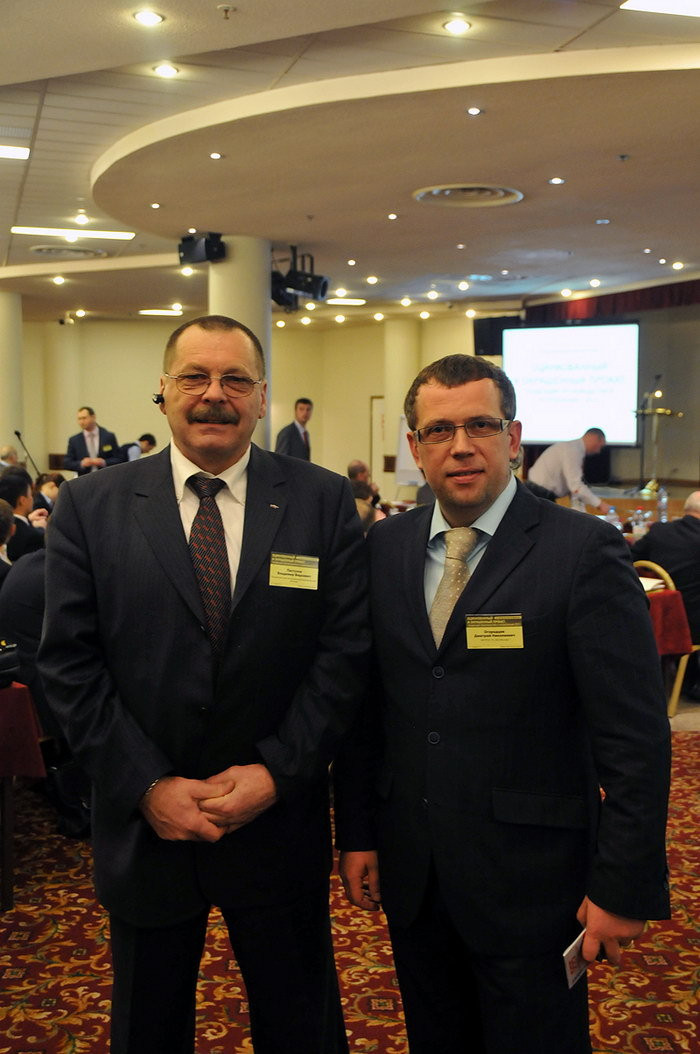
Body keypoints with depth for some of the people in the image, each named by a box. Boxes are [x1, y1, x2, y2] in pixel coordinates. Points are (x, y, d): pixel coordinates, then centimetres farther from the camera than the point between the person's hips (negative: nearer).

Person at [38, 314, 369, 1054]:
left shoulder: (323, 501, -3)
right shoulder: (90, 507, -3)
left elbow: (345, 651, -6)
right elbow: (69, 663, -6)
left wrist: (277, 771, -14)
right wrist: (148, 786, -12)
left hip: (279, 823, 0)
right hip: (143, 824, 1)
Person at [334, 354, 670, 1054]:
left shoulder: (584, 550, -13)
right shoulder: (385, 547, 2)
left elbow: (635, 736, -14)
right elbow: (365, 703, 6)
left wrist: (625, 889, -14)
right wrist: (356, 833, 6)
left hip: (529, 883, -4)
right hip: (409, 875, 5)